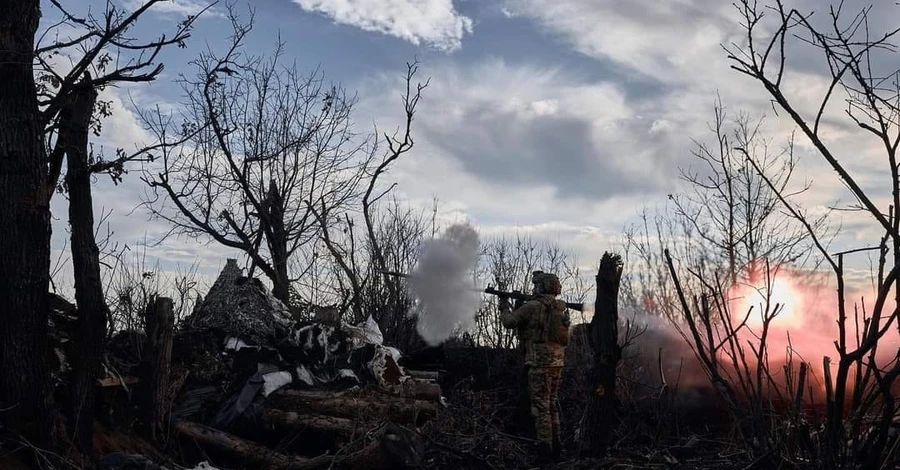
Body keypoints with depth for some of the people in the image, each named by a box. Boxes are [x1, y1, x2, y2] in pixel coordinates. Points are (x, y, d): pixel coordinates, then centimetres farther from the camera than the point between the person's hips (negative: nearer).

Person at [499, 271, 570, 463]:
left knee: (540, 405, -5)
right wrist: (518, 307, 20)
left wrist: (504, 308, 14)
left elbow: (509, 322, -5)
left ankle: (545, 449, -7)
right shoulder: (559, 308, 12)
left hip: (540, 362, -7)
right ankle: (555, 446, 20)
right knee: (552, 404, 16)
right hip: (557, 362, 7)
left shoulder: (533, 306, -10)